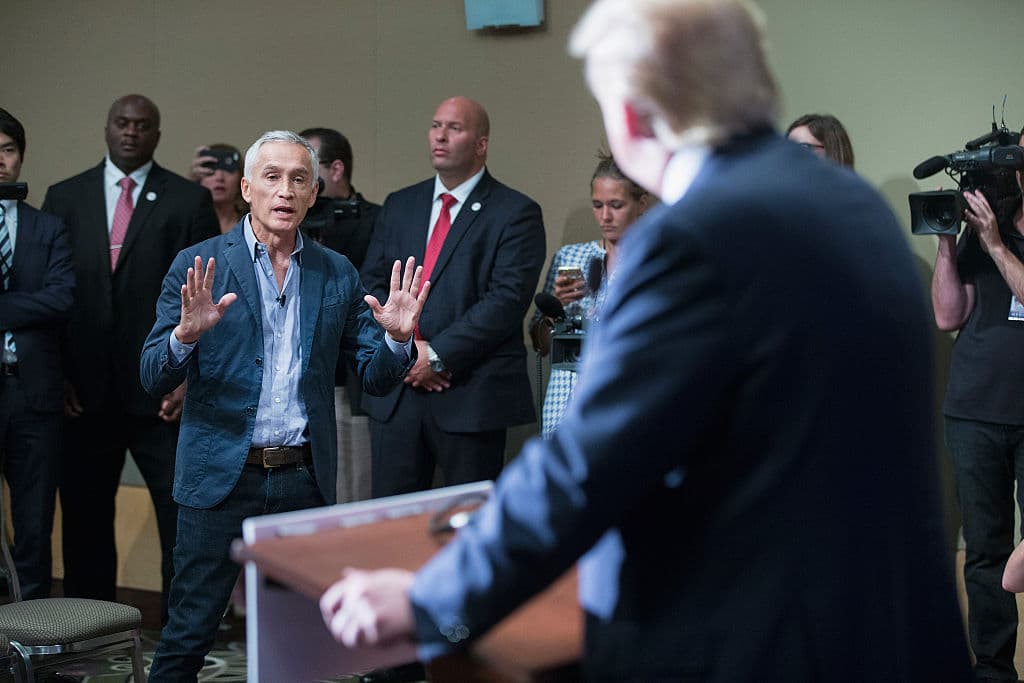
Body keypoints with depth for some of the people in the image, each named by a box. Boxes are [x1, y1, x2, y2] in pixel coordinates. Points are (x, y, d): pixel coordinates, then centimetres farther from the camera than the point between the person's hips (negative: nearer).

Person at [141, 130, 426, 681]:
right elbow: (153, 379, -7)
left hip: (305, 480, 3)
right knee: (188, 633, 2)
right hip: (221, 474, -3)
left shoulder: (338, 276, 6)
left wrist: (396, 337, -14)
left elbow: (374, 378, 7)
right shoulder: (198, 266, -2)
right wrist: (186, 332, -27)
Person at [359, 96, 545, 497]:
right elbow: (370, 285, 10)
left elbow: (507, 299, -12)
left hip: (472, 395, -4)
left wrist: (437, 355, -16)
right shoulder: (399, 206, 15)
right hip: (395, 392, 5)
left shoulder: (515, 213, -2)